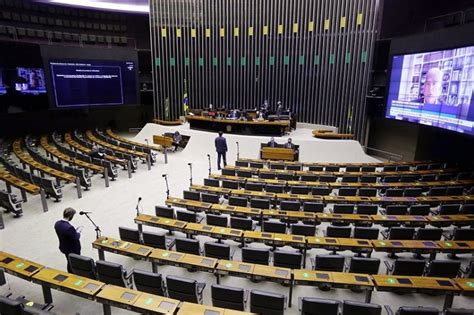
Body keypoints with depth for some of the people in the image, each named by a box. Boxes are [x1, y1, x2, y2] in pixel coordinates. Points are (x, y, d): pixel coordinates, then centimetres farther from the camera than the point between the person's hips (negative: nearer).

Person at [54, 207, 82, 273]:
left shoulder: (57, 223, -10)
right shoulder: (69, 227, -37)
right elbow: (76, 238, -25)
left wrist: (75, 230, 2)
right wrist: (78, 231, -10)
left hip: (64, 248, 8)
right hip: (73, 250, -8)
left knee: (69, 263, 28)